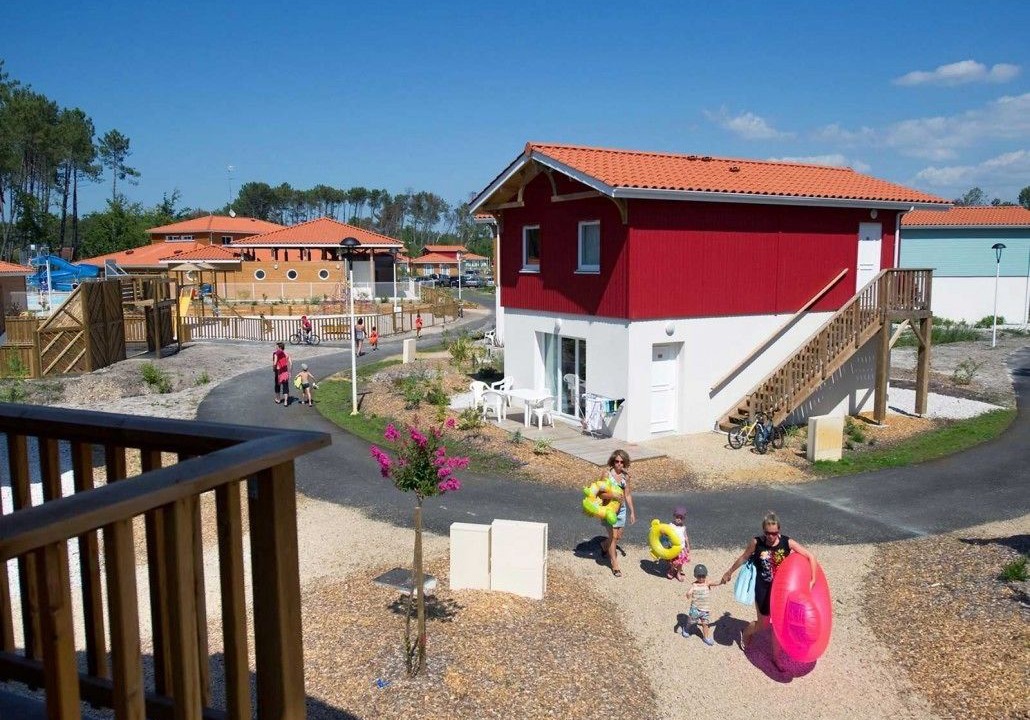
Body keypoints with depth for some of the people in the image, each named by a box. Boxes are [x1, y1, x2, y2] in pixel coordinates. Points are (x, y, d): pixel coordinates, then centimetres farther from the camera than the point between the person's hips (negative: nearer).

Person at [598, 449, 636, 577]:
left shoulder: (625, 476, 1)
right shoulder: (607, 474, -15)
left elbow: (628, 495, 10)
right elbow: (600, 494, -17)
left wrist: (632, 511, 11)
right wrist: (613, 495, -32)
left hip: (621, 509, 6)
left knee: (618, 536, 14)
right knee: (613, 536, -5)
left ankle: (604, 545, 46)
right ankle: (614, 564, 10)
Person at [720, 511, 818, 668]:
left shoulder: (788, 543, -17)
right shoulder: (756, 542, -17)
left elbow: (810, 557, -14)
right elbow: (743, 558, -1)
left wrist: (812, 580, -22)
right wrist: (729, 572, 12)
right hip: (763, 590, -1)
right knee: (763, 624, 11)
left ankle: (776, 657, 30)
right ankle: (746, 633, 44)